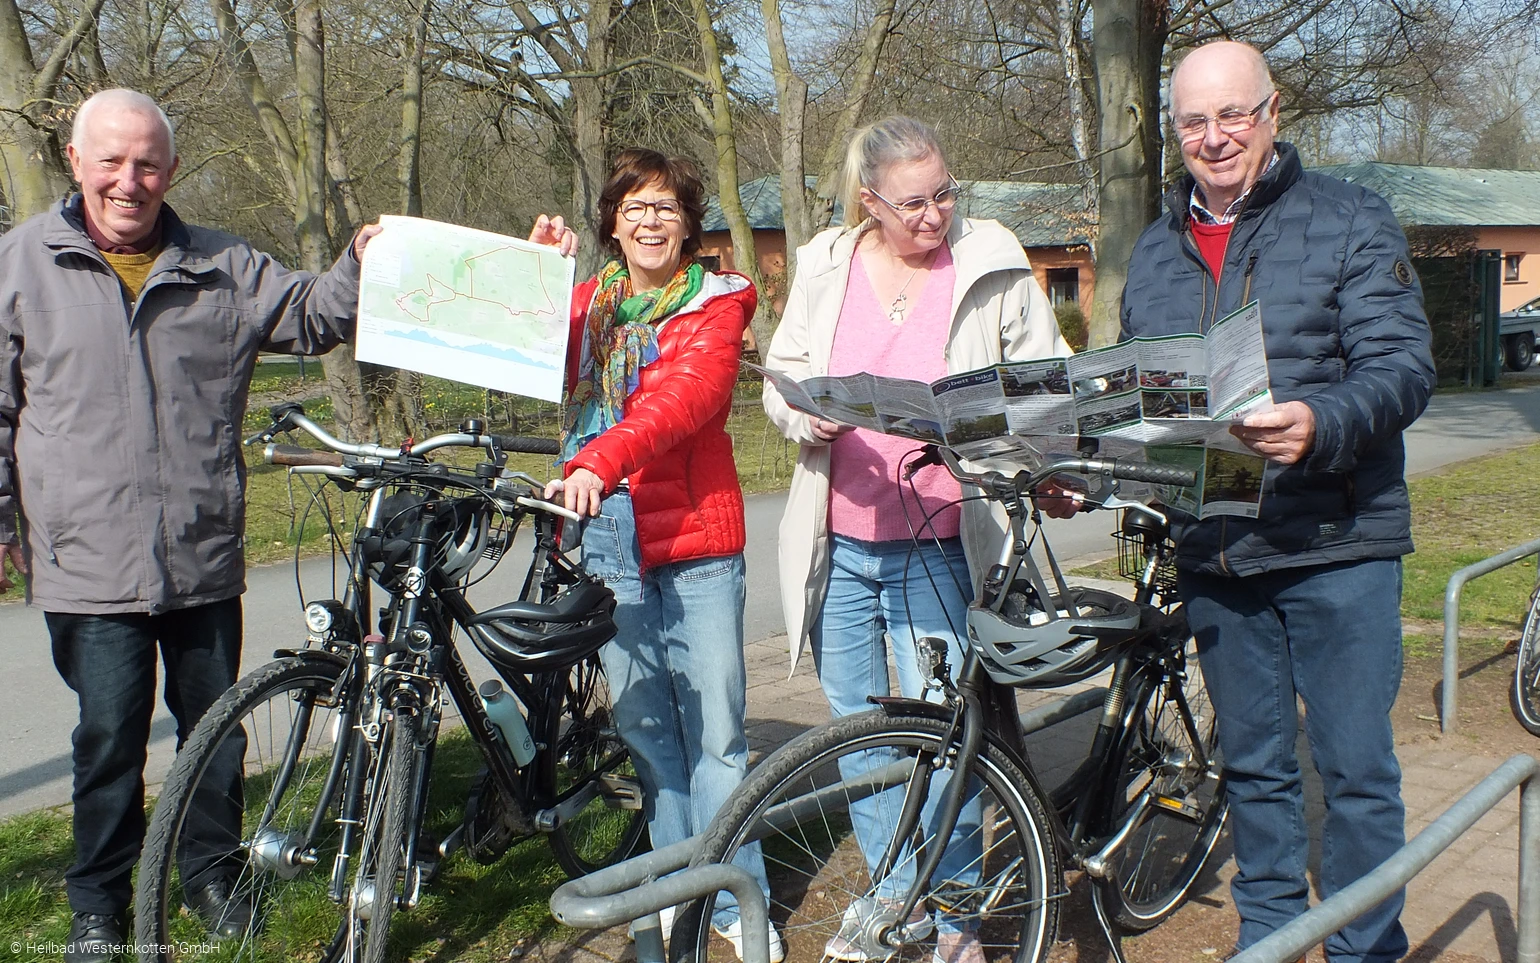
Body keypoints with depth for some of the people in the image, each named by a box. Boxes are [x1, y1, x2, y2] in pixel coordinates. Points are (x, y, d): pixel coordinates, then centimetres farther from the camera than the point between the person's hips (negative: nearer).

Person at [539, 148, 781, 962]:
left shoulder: (716, 303, -2)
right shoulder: (586, 302, 13)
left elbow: (685, 396, -21)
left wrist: (599, 462, -37)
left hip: (695, 539, -4)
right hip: (608, 537, 4)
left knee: (716, 728, 0)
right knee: (644, 725, 11)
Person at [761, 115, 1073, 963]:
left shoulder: (992, 267, -1)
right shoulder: (825, 266, 6)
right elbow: (780, 379, 9)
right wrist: (809, 413, -14)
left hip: (939, 545, -3)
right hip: (838, 539, 4)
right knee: (855, 725, 14)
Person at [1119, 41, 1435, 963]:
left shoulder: (1350, 220, -2)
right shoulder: (1156, 252, 13)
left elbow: (1402, 366, -12)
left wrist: (1321, 425, -31)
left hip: (1335, 544, -4)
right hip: (1214, 550, 4)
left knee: (1356, 765, 2)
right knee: (1254, 762, 15)